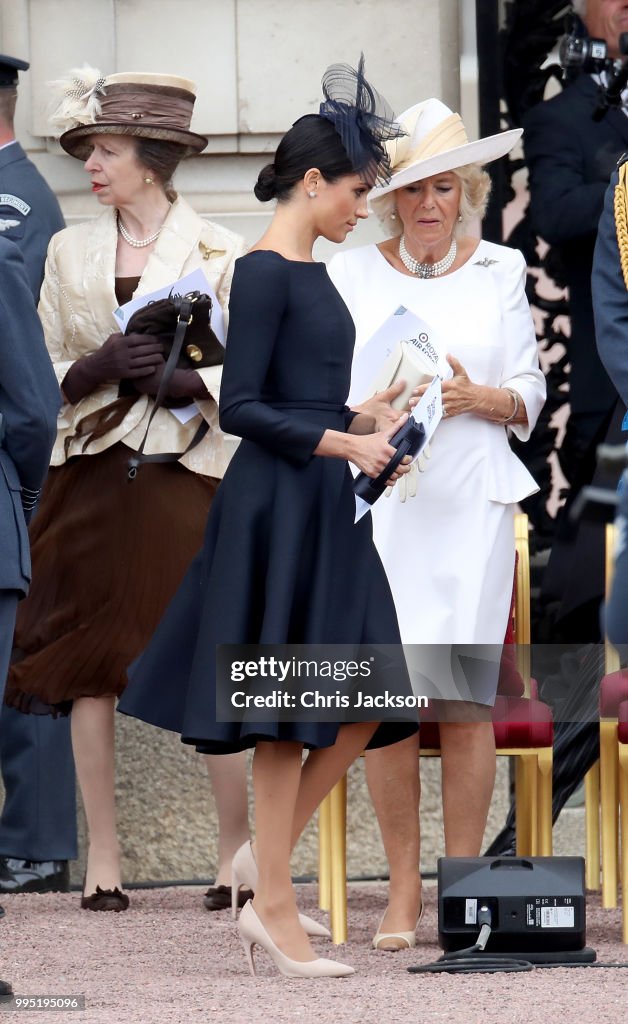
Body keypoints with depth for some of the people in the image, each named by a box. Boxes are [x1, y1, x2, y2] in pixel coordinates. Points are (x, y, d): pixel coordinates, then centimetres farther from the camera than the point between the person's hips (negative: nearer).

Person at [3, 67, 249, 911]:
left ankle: (238, 847, -1)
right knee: (89, 665, 0)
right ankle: (103, 855, 4)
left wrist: (183, 378, -17)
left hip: (186, 477, -3)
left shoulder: (219, 255, 2)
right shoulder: (69, 251, 12)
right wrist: (101, 367, -9)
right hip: (91, 477, 3)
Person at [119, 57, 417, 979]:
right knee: (289, 713, -4)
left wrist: (362, 424, 8)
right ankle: (273, 907, 3)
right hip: (276, 509, -9)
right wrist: (345, 444, -18)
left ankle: (266, 858, 17)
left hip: (325, 507, 9)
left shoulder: (310, 270, 13)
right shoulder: (264, 272, -14)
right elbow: (241, 408, -17)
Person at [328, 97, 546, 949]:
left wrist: (476, 398, -8)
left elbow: (529, 396, 12)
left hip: (472, 502, 0)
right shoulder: (350, 276, 10)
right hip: (377, 502, 0)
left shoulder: (500, 273, 12)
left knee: (465, 694, -6)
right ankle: (403, 888, 2)